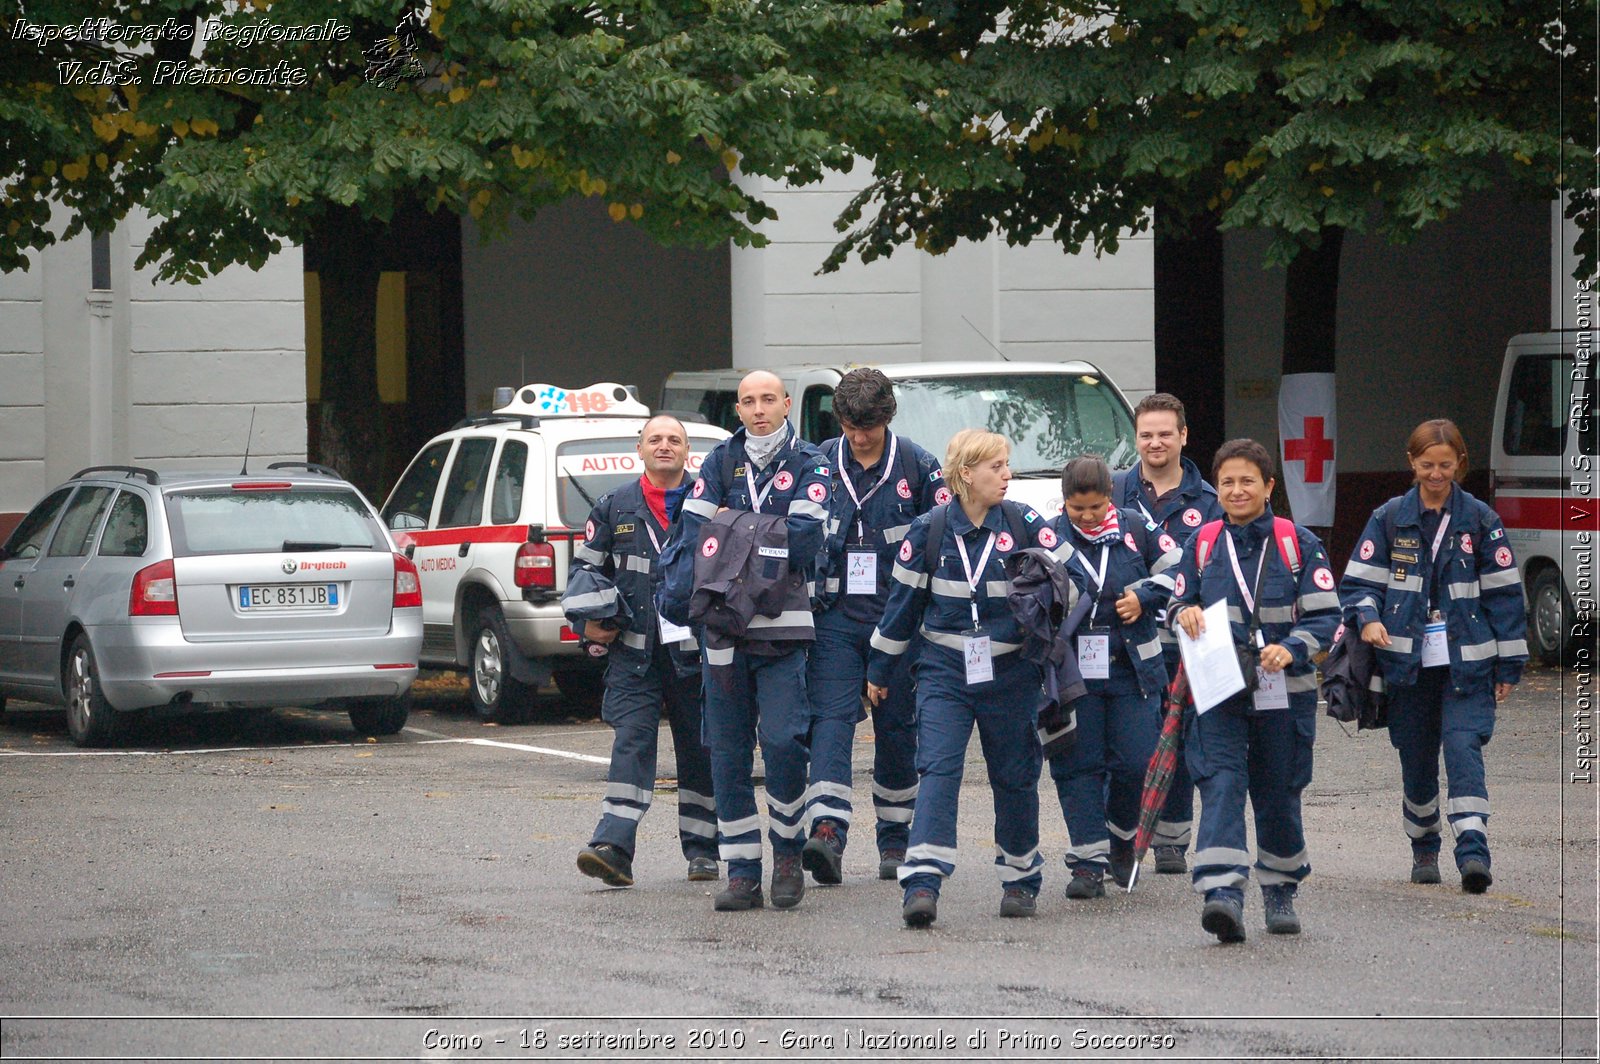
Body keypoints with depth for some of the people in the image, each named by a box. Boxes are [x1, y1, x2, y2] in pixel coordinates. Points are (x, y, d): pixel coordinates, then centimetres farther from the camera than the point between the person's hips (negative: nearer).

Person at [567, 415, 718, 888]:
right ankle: (613, 845, -19)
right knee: (632, 741, -11)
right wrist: (590, 618, 1)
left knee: (699, 750, 6)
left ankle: (701, 849, 17)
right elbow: (587, 566, 16)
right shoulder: (615, 509, 10)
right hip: (635, 650, 0)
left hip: (695, 649, 0)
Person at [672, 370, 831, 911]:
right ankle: (742, 873, 8)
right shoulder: (721, 461, 12)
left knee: (783, 741, -13)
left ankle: (788, 855, 5)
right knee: (728, 751, 3)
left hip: (784, 627, -3)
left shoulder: (807, 464, 4)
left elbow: (804, 539, -10)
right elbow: (694, 533, 2)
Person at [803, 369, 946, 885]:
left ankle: (895, 839, 17)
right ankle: (827, 830, -27)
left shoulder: (917, 467, 1)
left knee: (897, 728, 7)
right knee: (831, 719, -15)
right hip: (835, 615, 0)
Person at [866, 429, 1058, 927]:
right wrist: (879, 669, 12)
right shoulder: (929, 530, -1)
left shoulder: (1025, 524, -2)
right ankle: (922, 883, -22)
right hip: (945, 670, -1)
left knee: (1015, 776, 9)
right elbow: (903, 600, 6)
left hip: (1010, 671, 1)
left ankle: (1020, 878, 26)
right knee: (937, 770, -13)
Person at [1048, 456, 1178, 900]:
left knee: (1134, 762, 0)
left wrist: (1143, 597, -5)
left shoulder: (1136, 528, 2)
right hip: (1070, 673, -1)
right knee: (1077, 765, -2)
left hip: (1132, 668, 1)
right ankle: (1088, 861, 2)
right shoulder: (1047, 537, -2)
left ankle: (1121, 841, 26)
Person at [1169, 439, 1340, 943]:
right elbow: (1177, 603, 16)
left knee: (1279, 795, 10)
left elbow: (1325, 614, -2)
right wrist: (1185, 614, -8)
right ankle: (1224, 894, -28)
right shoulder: (1203, 543, 8)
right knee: (1220, 783, -17)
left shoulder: (1297, 543, 0)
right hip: (1218, 690, 0)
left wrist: (1291, 649, -20)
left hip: (1283, 690, 0)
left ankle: (1280, 891, 30)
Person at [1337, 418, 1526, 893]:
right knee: (1416, 760, 8)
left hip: (1466, 662, -2)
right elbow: (1359, 582, 6)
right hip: (1408, 662, 2)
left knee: (1463, 747, -18)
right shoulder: (1390, 519, 5)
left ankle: (1473, 850, -25)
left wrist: (1509, 665, 4)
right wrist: (1368, 619, -16)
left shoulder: (1480, 520, 3)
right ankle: (1424, 849, 26)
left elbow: (1504, 594, 6)